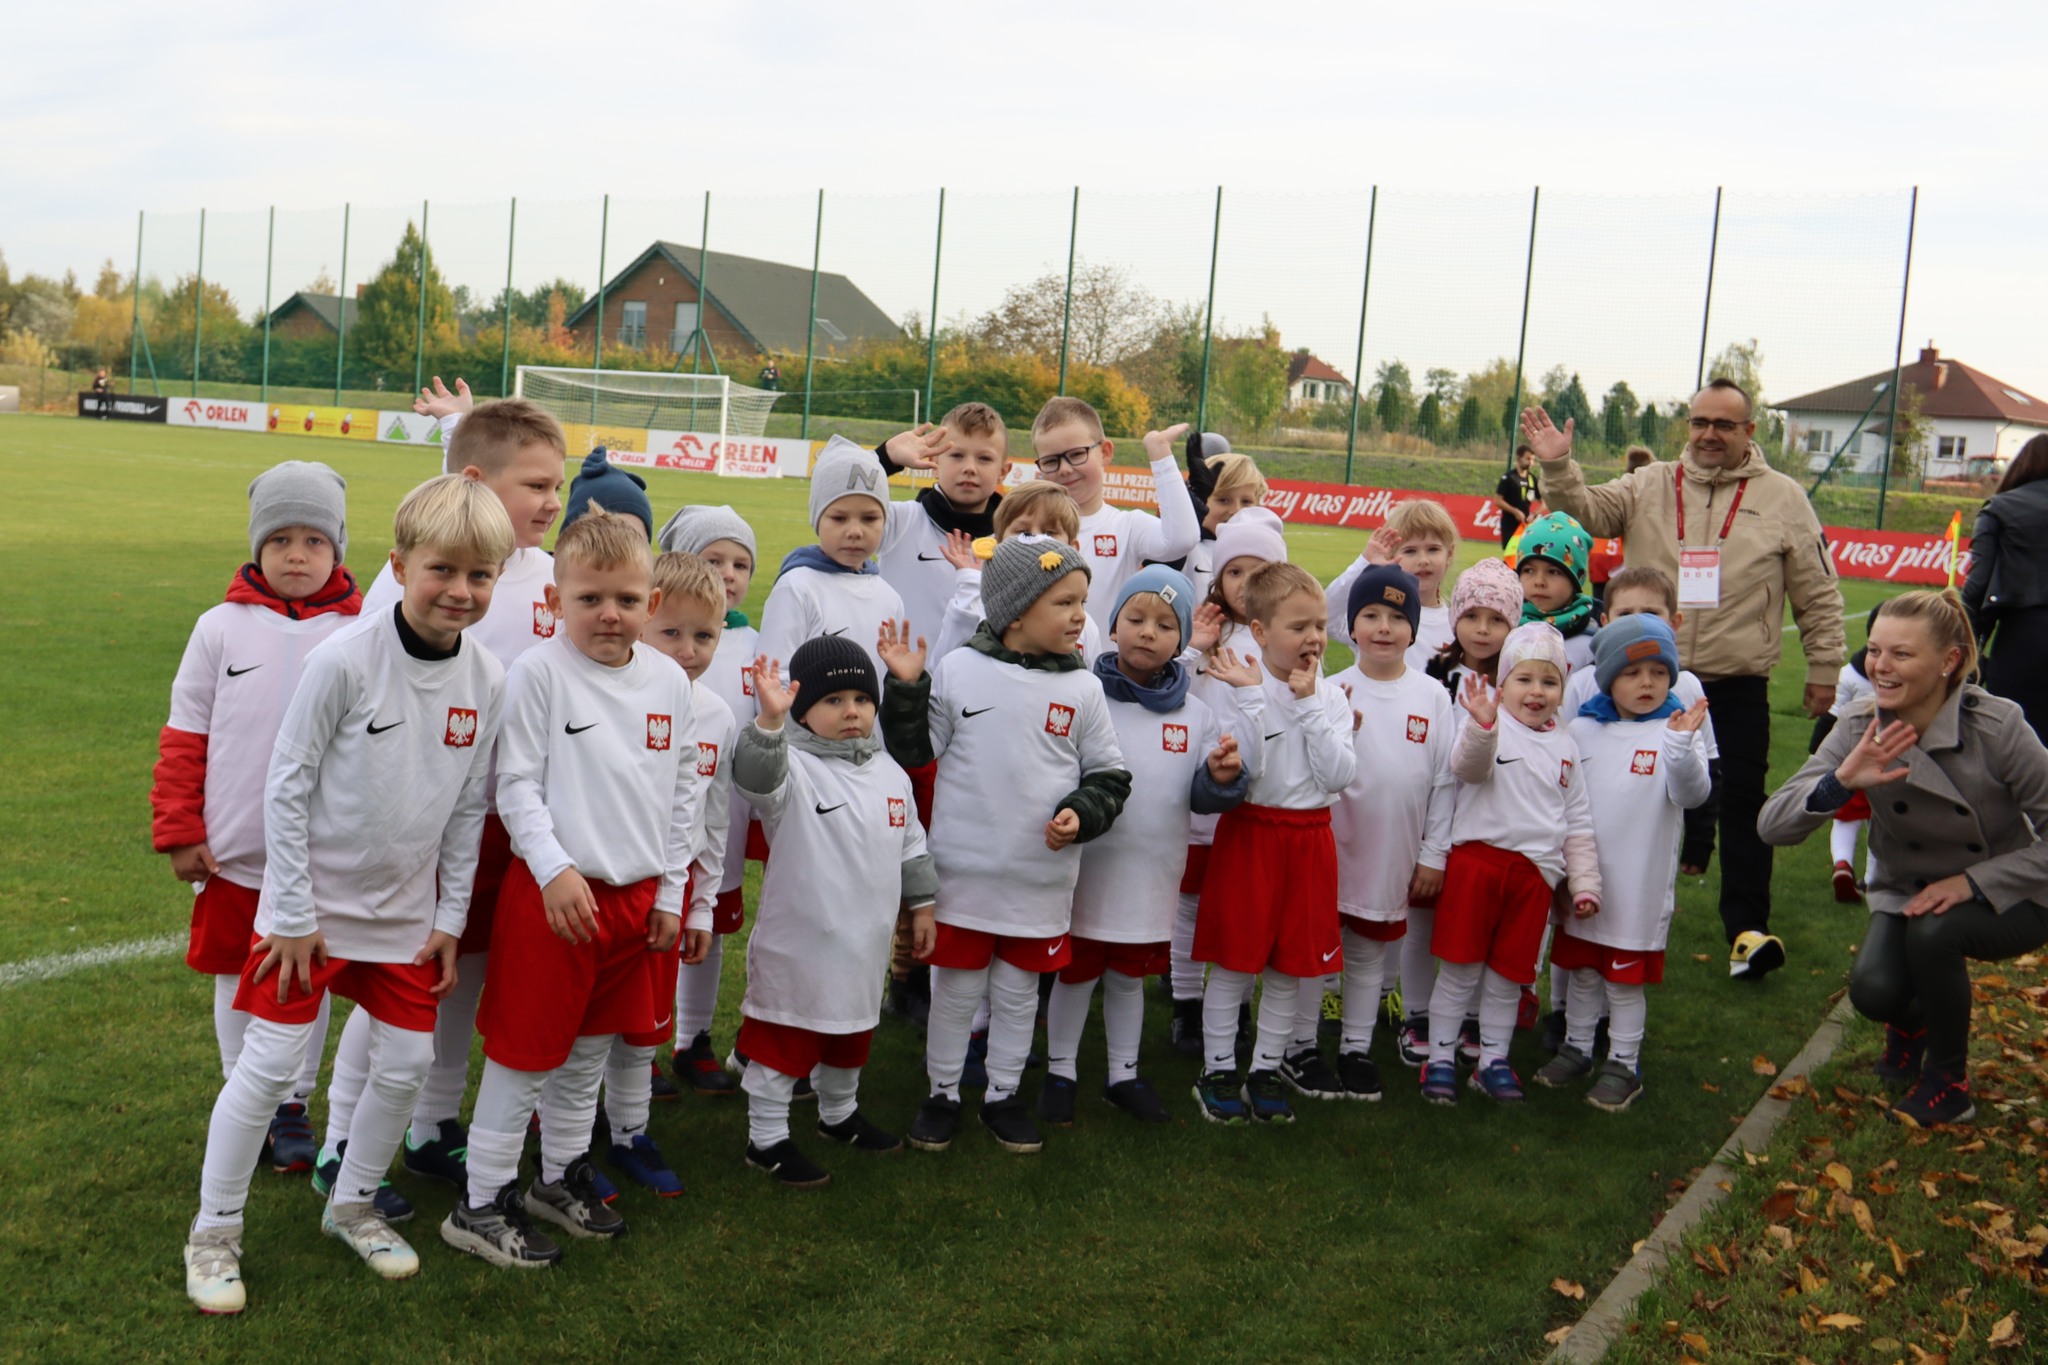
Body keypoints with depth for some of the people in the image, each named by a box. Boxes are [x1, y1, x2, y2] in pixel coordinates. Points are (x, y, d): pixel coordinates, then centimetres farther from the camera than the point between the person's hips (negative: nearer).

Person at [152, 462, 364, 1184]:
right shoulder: (223, 627, -3)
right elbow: (184, 737, 1)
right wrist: (180, 833, -2)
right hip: (233, 853, 1)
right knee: (237, 979, 14)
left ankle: (293, 1107, 27)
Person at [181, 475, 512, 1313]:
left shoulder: (487, 682, -6)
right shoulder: (345, 660, -20)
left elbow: (469, 809, 4)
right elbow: (286, 783, -14)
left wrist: (450, 919, 4)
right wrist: (295, 914, -12)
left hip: (406, 914, 4)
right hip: (313, 902, -4)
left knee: (406, 1064, 9)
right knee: (271, 1064, 0)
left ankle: (352, 1206, 33)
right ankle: (214, 1233, 20)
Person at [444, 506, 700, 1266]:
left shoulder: (670, 683, 4)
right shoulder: (539, 673, -10)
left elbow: (683, 793, 10)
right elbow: (517, 785, -11)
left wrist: (671, 891, 10)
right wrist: (555, 869, -20)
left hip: (637, 895, 5)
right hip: (554, 891, -5)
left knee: (590, 1049, 18)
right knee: (524, 1053, 3)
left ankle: (562, 1176, 36)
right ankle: (482, 1205, 15)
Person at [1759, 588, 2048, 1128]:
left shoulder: (1997, 725, -24)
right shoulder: (1862, 730, -15)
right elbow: (1773, 825, -22)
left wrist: (1975, 882, -26)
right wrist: (1841, 780, -39)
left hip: (2003, 899, -2)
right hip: (1907, 894, 3)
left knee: (1933, 931, -34)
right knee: (1874, 992, -25)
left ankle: (1948, 1082, -6)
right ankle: (1913, 1020, 17)